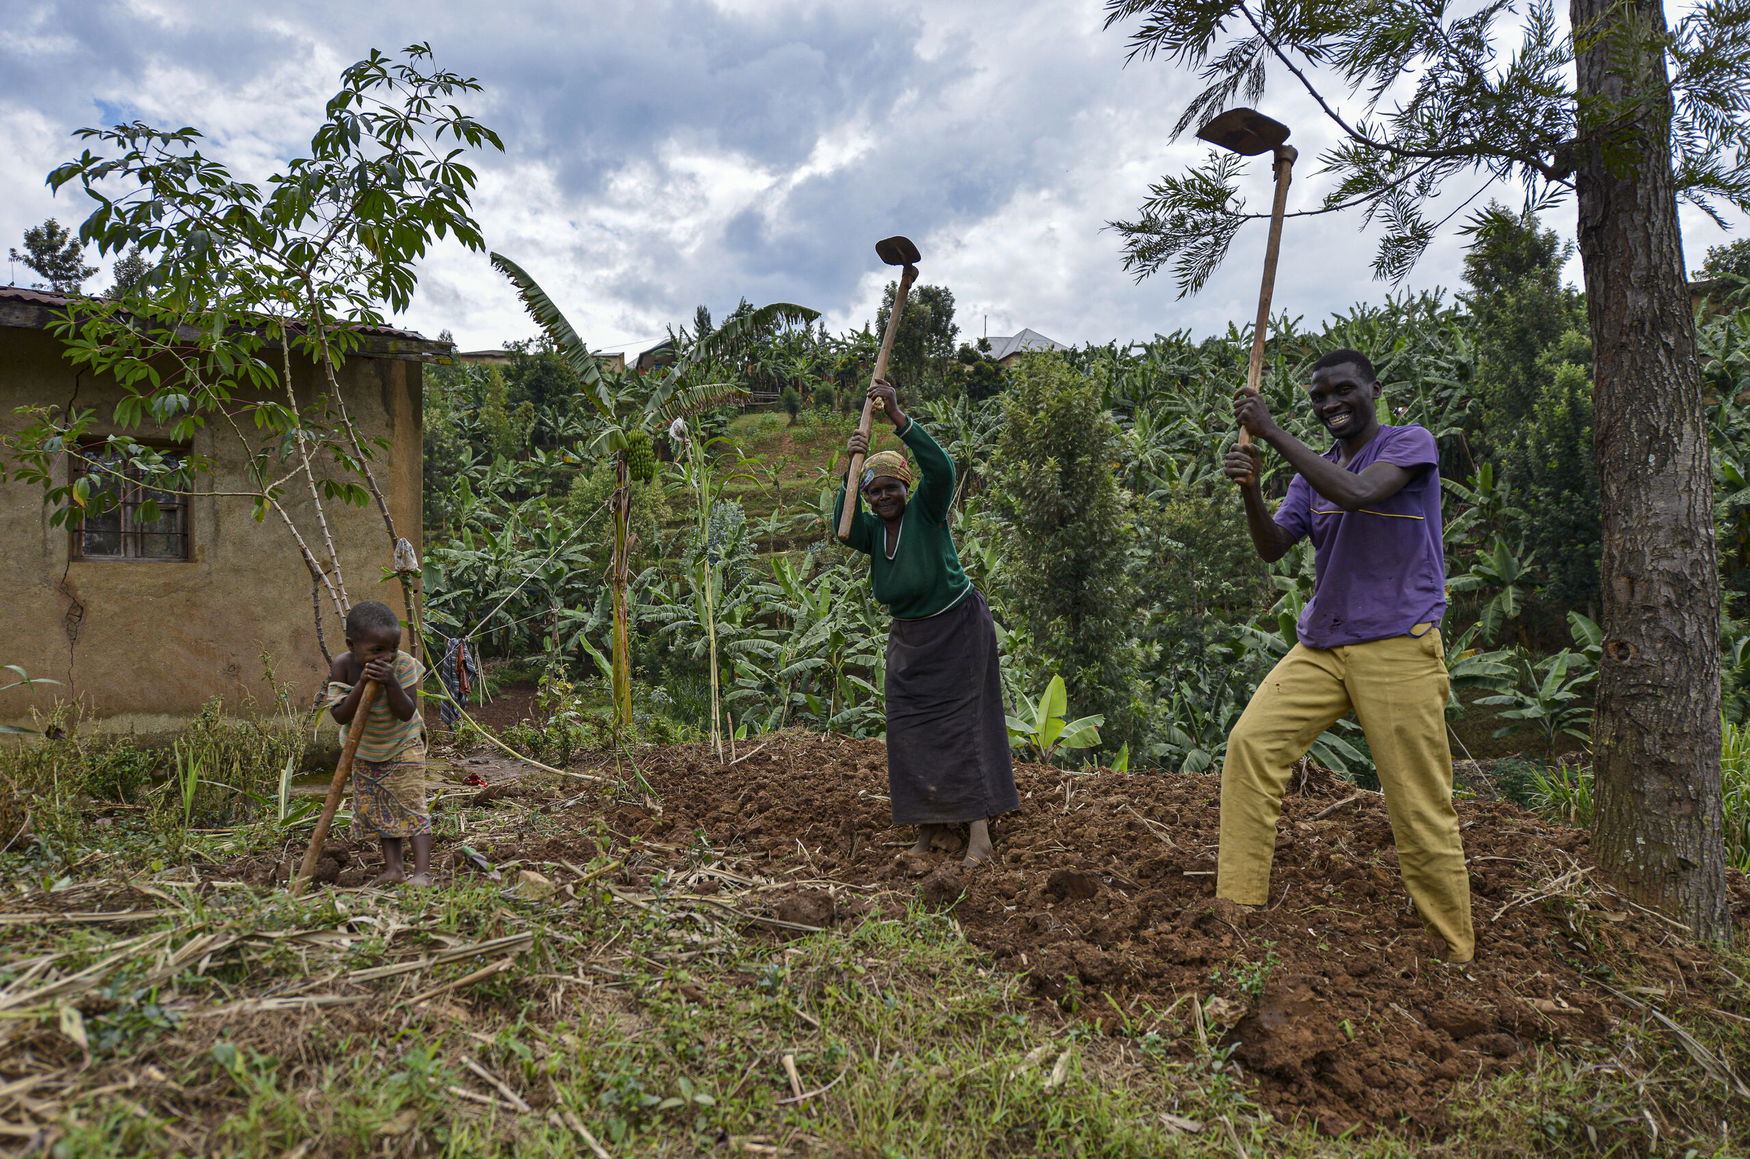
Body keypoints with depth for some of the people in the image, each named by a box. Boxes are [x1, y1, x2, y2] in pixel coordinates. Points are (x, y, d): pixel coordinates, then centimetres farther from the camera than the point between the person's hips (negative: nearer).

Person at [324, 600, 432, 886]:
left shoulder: (403, 664, -26)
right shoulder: (344, 665, -21)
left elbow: (407, 713, -29)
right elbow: (340, 716, -23)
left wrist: (391, 682, -42)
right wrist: (361, 684, -37)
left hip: (403, 744, -3)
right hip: (364, 749, 3)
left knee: (411, 802, -9)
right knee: (376, 807, 7)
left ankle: (422, 871, -11)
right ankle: (393, 867, 16)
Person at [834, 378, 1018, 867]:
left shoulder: (926, 509, -12)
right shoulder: (872, 530, 1)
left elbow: (940, 467, -30)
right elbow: (843, 526, -20)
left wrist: (897, 417, -38)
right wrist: (851, 467, -30)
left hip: (957, 628, -6)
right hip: (909, 638, 6)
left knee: (960, 721, -8)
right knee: (910, 728, 4)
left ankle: (979, 829, -6)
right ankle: (928, 826, 14)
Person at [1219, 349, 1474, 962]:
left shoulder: (1410, 444, -2)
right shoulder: (1313, 469, 16)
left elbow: (1356, 493, -22)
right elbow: (1273, 547, 5)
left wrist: (1271, 431, -19)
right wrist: (1251, 488, -13)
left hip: (1396, 647, -6)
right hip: (1320, 646, 6)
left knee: (1420, 808, -5)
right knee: (1251, 742, -10)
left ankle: (1457, 953, 8)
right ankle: (1238, 907, -4)